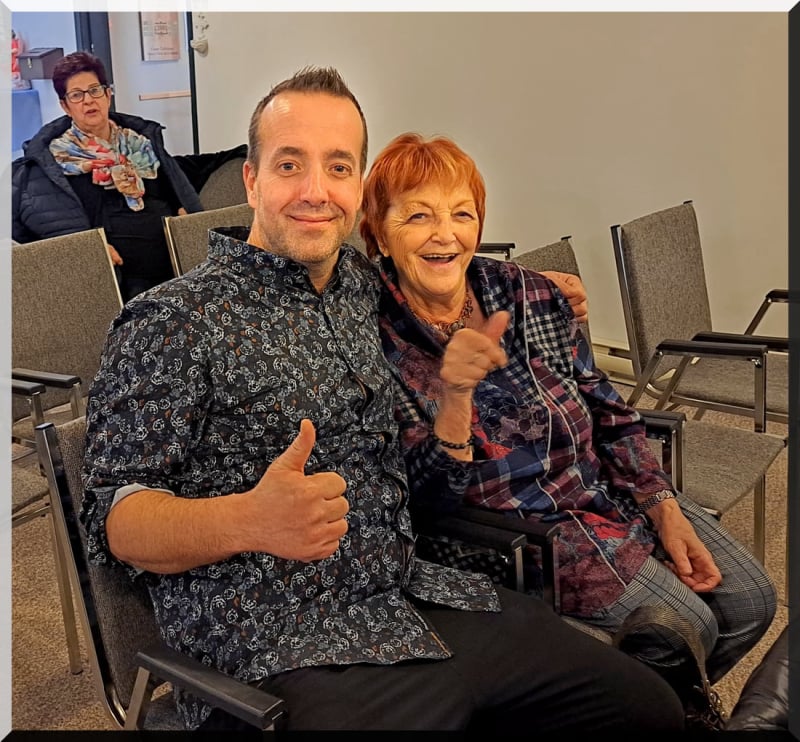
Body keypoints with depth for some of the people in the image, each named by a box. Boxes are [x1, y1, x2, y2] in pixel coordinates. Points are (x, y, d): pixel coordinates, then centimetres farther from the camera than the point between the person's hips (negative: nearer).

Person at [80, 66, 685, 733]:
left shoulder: (365, 284, 10)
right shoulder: (173, 325, -9)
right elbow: (111, 516, -12)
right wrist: (249, 520, -31)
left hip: (423, 599, 7)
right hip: (285, 651, -6)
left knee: (649, 708, 2)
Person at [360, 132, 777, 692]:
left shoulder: (529, 294, -2)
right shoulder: (379, 345, -16)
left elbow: (608, 414, 6)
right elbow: (433, 497, -21)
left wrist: (665, 510, -1)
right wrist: (455, 393, -37)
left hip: (607, 487, 6)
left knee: (750, 600, 4)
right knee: (683, 626, -15)